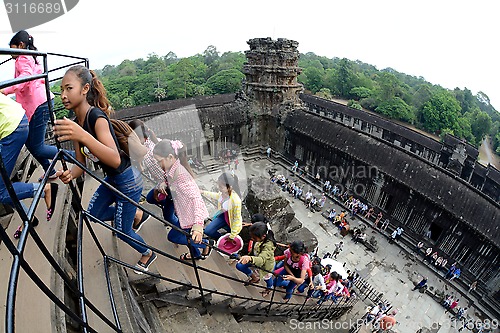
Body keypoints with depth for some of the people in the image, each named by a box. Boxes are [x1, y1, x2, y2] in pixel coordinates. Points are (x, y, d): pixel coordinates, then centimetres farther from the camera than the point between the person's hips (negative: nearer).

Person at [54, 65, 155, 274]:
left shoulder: (97, 116, -26)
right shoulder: (75, 123, 0)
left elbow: (115, 160, -41)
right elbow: (82, 163, 2)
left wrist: (83, 136, -53)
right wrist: (70, 175, -20)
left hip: (128, 180, -8)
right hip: (111, 179, 8)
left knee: (122, 230, 9)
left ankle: (148, 254, 37)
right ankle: (132, 212, 39)